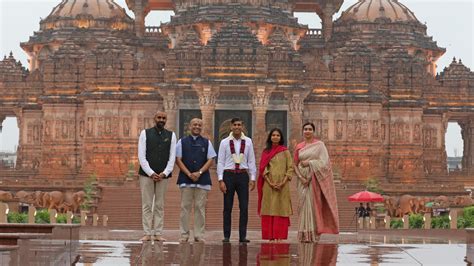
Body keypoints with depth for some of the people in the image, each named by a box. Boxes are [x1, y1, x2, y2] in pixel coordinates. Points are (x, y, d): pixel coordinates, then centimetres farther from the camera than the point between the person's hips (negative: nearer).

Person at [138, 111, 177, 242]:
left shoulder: (171, 135, 9)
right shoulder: (145, 133, 4)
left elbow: (172, 158, 5)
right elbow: (141, 156, -2)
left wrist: (164, 173, -7)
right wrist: (151, 173, -10)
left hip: (163, 175, 1)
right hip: (147, 175, -1)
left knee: (159, 205, 3)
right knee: (147, 205, -2)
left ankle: (158, 233, 4)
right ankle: (147, 233, -1)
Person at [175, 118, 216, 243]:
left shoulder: (206, 142, 10)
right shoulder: (182, 142, 8)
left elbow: (210, 160, 5)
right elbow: (178, 160, 3)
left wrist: (199, 173, -8)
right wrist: (189, 174, -8)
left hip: (202, 179, 1)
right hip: (186, 179, -1)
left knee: (200, 208, 0)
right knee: (185, 207, -1)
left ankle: (199, 235, 4)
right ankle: (184, 235, 3)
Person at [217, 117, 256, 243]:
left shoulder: (248, 142, 5)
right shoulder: (225, 142, 2)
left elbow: (251, 161, 7)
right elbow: (220, 162, 1)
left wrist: (252, 178, 2)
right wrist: (220, 180, -6)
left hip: (243, 175, 1)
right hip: (229, 175, -1)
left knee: (244, 207, 0)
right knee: (227, 207, 3)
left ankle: (242, 236, 6)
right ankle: (226, 236, 9)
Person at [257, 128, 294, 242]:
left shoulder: (285, 151, 5)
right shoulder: (266, 152, 10)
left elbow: (290, 168, 0)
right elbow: (263, 169, 3)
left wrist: (283, 182, -12)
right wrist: (270, 183, -10)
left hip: (282, 185, -1)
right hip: (268, 184, 2)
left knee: (281, 210, -3)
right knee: (269, 209, -2)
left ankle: (279, 236, -3)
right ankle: (270, 236, 0)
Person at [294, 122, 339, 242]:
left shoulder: (319, 145, 2)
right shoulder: (299, 147, 11)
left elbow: (324, 162, -6)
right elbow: (295, 165, 9)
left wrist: (309, 163, -10)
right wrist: (300, 177, -6)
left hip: (315, 179, -3)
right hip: (303, 179, 3)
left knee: (314, 204, -7)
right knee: (304, 205, -1)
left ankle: (313, 234, -6)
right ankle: (304, 235, 1)